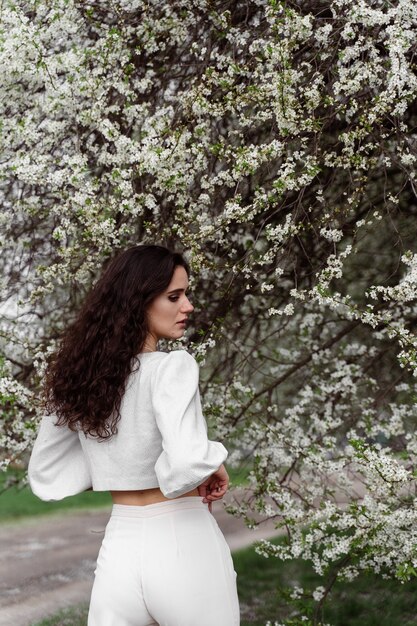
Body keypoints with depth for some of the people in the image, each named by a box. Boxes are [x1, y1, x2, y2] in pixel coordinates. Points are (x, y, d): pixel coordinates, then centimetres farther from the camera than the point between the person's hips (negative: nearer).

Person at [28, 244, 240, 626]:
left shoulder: (79, 372, 3)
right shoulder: (172, 367, -16)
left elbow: (46, 476, 11)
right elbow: (188, 462, -32)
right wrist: (215, 465, -11)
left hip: (118, 551, 5)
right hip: (184, 549, -5)